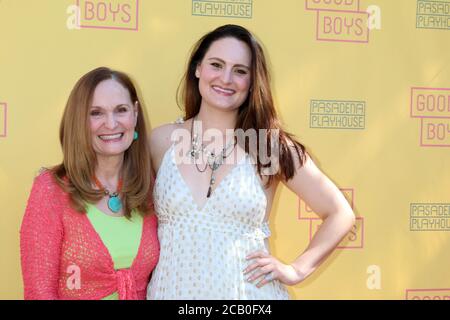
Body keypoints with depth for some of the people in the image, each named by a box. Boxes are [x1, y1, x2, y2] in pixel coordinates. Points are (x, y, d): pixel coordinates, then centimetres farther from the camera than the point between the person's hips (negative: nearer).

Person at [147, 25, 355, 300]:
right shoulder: (161, 140, -2)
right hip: (172, 289, 1)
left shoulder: (272, 145, -6)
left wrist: (297, 270, -6)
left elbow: (340, 214, 0)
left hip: (247, 291, -1)